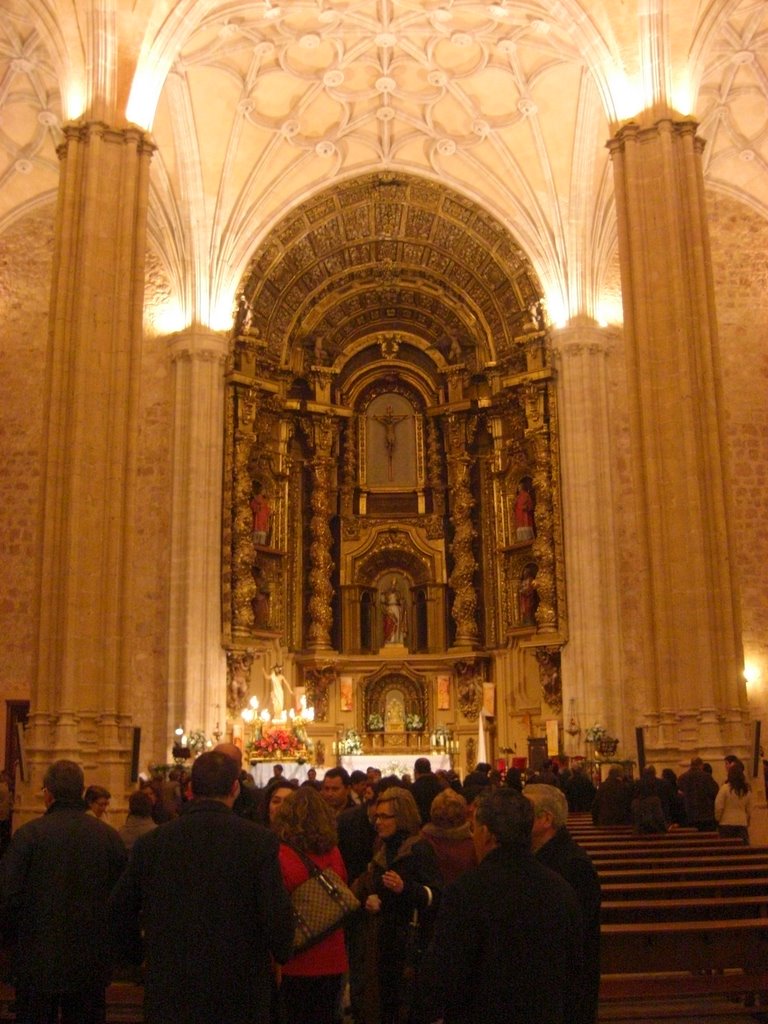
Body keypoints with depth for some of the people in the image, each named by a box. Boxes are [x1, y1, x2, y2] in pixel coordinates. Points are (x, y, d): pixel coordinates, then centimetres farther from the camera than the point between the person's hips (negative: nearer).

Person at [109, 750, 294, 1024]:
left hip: (169, 993, 2)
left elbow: (119, 909, 4)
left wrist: (141, 954, 19)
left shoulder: (150, 842, -4)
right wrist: (280, 956, 4)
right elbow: (278, 914, -15)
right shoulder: (259, 840, -13)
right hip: (240, 994, -2)